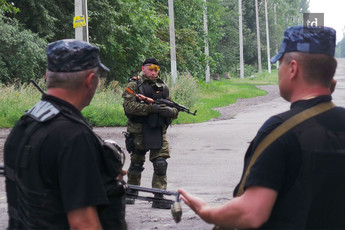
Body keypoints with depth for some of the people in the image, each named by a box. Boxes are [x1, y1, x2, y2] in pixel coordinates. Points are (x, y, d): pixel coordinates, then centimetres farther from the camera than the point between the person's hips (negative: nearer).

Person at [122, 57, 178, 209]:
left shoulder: (162, 87, 13)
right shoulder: (134, 85, -1)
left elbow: (173, 110, 14)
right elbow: (129, 105, -16)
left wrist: (170, 111, -12)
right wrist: (152, 108, -23)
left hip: (158, 132, 3)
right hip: (138, 132, -2)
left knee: (161, 164, -9)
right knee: (136, 164, 11)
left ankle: (159, 198, -6)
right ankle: (131, 193, 30)